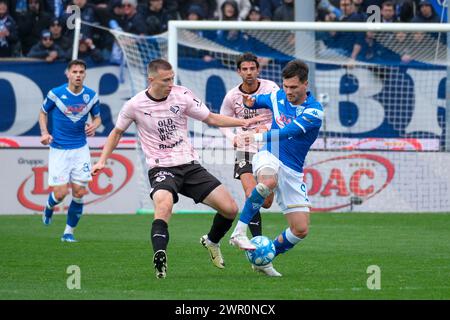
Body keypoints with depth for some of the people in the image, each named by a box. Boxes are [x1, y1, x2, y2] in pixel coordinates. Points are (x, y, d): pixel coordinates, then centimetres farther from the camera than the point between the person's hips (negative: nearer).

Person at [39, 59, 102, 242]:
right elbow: (43, 112, 7)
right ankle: (49, 207, 29)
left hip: (80, 149, 3)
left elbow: (97, 117, 13)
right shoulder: (56, 94, -9)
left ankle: (69, 232, 13)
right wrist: (44, 133, -8)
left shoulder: (91, 96, -2)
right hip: (59, 149, -2)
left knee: (79, 192, -3)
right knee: (60, 193, -8)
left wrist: (93, 126, -10)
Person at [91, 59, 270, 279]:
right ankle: (160, 259, -43)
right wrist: (102, 160, 5)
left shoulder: (182, 95, -1)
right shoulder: (135, 105, -5)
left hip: (190, 165, 3)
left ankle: (212, 242, 26)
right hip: (161, 168, -3)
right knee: (164, 205, -38)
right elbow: (117, 132, 13)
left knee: (230, 209, -4)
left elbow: (211, 118, 9)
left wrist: (243, 122, -1)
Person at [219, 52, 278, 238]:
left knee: (266, 202, 4)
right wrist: (232, 137, -9)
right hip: (246, 149, 0)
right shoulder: (232, 96, -2)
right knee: (252, 195, -19)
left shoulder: (271, 88, -7)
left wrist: (267, 128, -28)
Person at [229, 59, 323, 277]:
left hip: (292, 171, 0)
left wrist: (257, 137, -39)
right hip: (269, 158, 0)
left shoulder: (314, 112, -13)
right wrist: (251, 101, 2)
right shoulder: (278, 97, 2)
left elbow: (287, 132, -28)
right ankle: (239, 232, -36)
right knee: (268, 181, -39)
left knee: (301, 229, -2)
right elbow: (257, 100, 27)